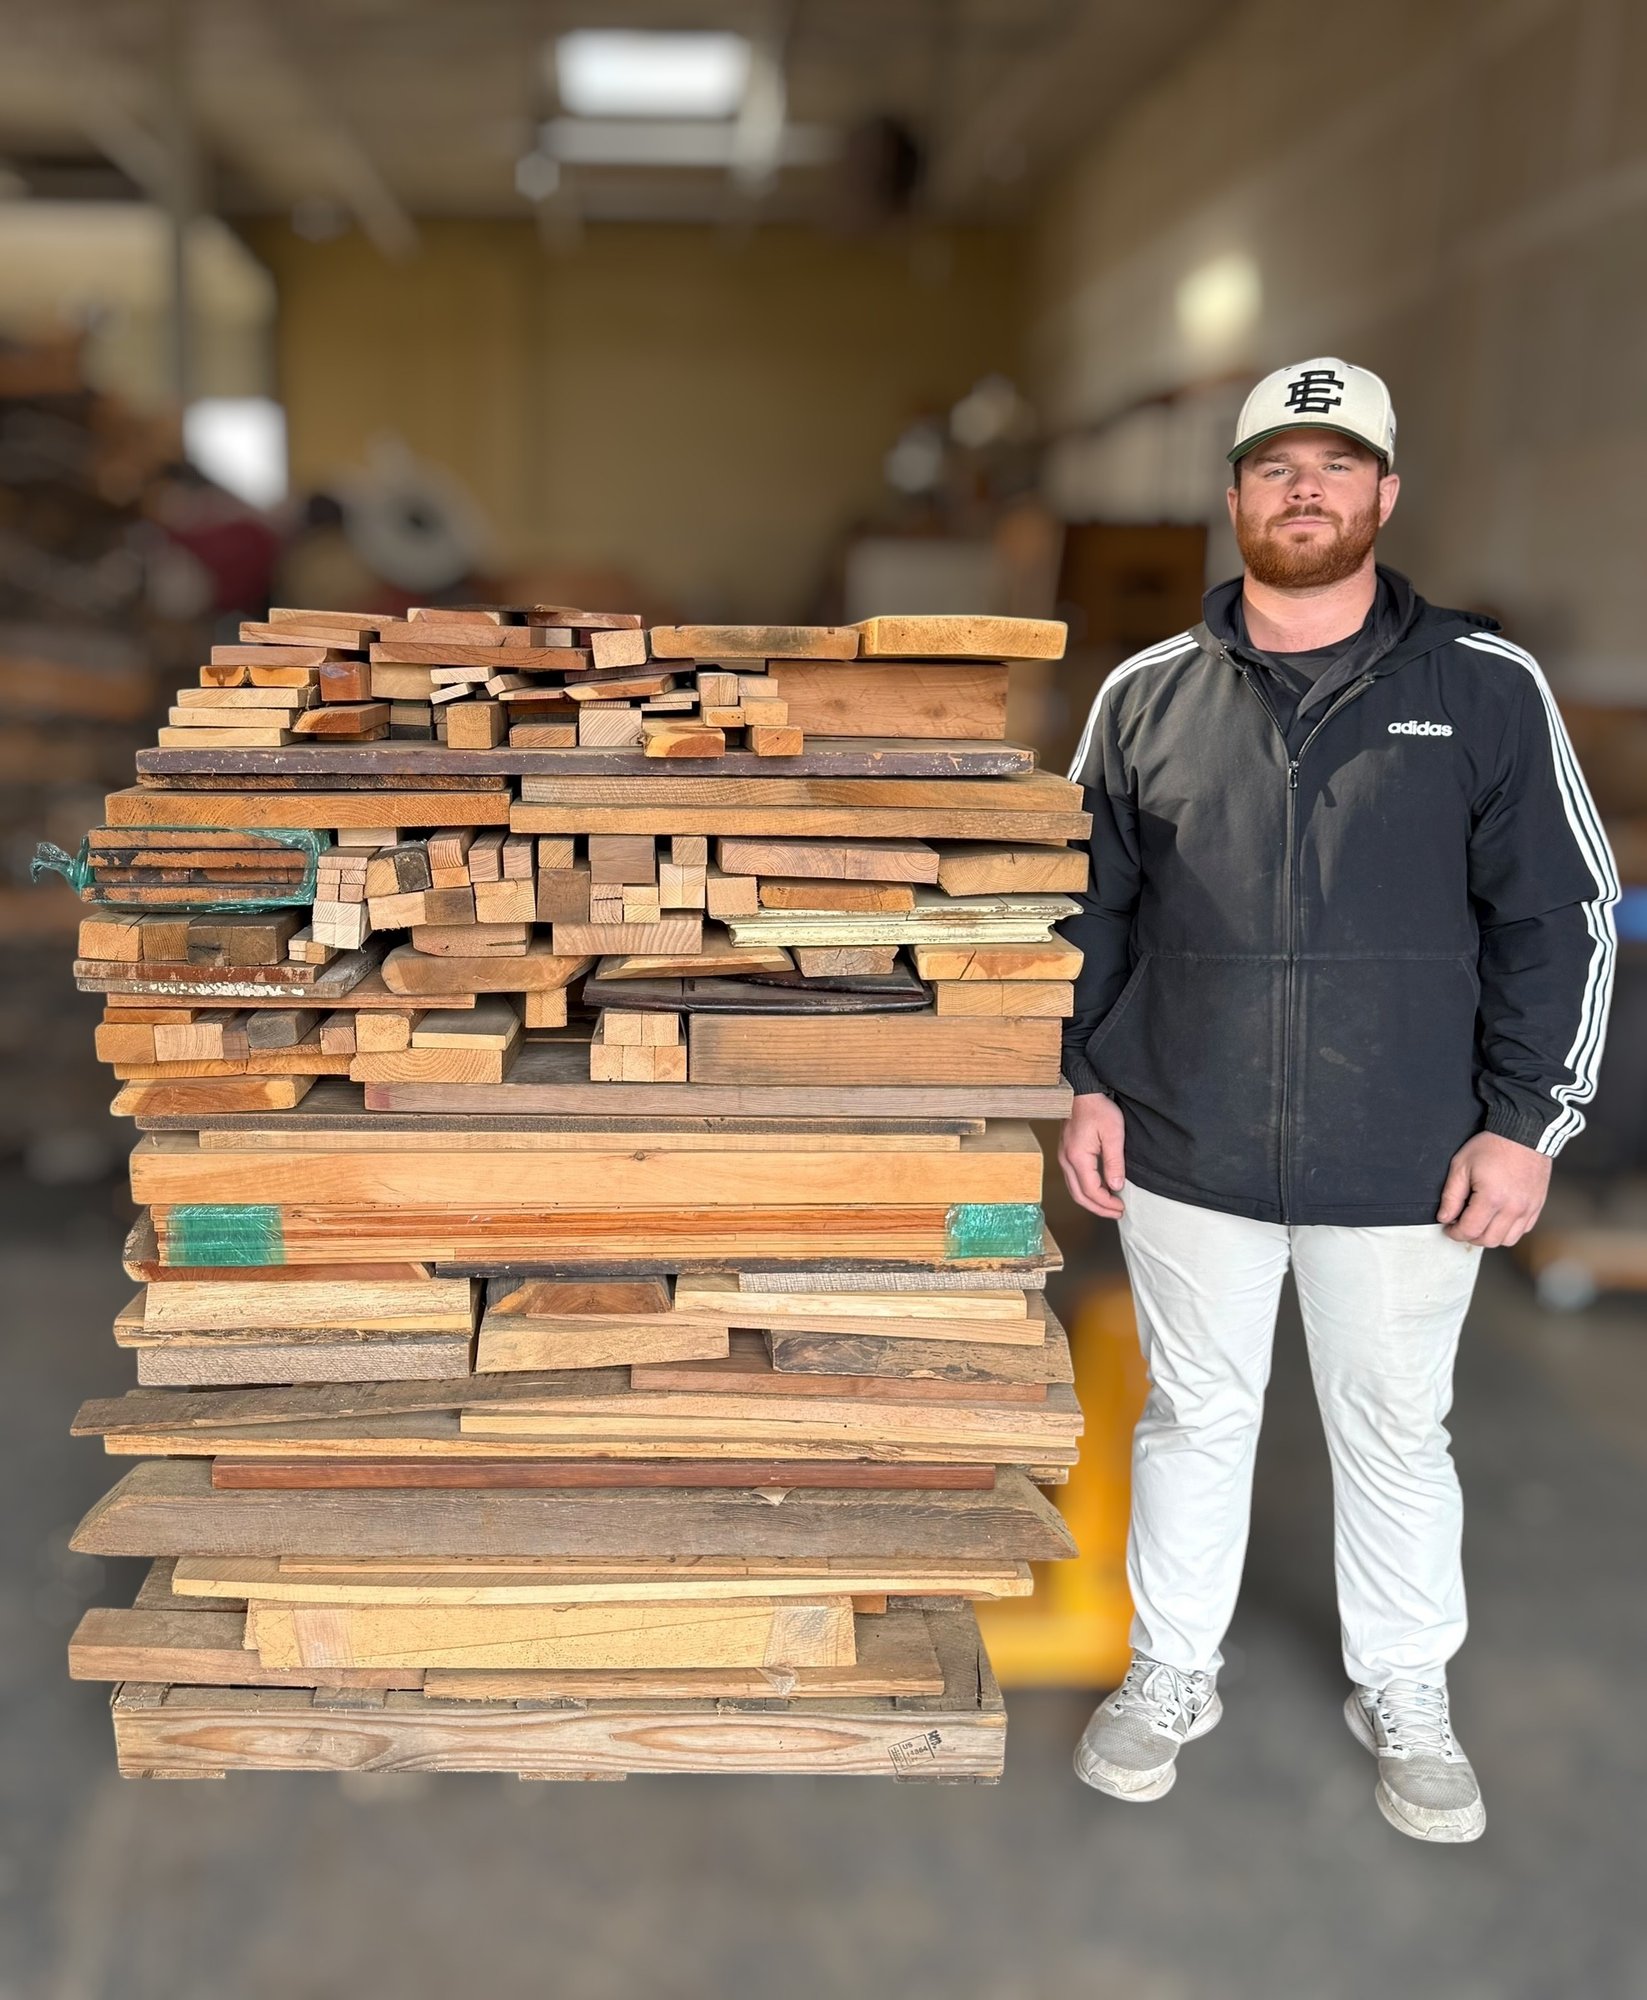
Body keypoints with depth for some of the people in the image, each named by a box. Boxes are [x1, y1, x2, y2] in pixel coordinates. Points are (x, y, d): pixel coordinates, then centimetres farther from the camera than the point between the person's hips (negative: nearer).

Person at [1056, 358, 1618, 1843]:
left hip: (1408, 1164, -1)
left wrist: (1526, 1121, -5)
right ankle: (1172, 1675, 35)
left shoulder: (1487, 689, -2)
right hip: (1186, 1153, 1)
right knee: (1194, 1416, 15)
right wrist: (1087, 1084, 3)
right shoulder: (1148, 695, 3)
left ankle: (1406, 1696, 36)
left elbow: (1560, 918, -1)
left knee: (1397, 1431, 15)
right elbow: (1088, 907, 9)